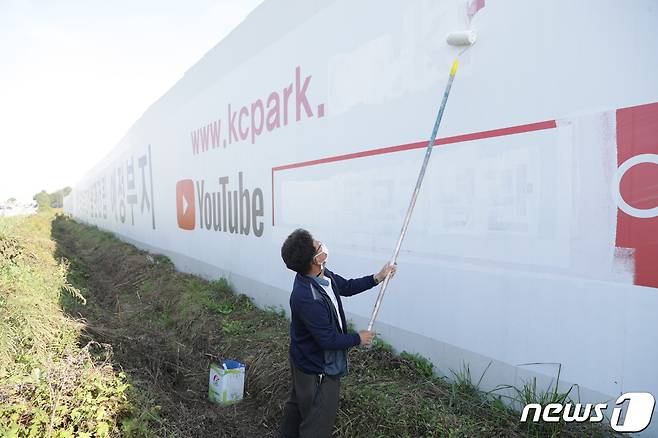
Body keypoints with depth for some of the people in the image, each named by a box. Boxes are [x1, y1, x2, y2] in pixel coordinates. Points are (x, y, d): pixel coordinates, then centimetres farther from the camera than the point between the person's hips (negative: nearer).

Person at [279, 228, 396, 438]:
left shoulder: (322, 274, -11)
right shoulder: (307, 298, -39)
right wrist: (359, 339, -13)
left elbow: (346, 287, 8)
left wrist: (377, 278, -1)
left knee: (297, 402, 30)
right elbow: (329, 340, -29)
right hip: (318, 369, -9)